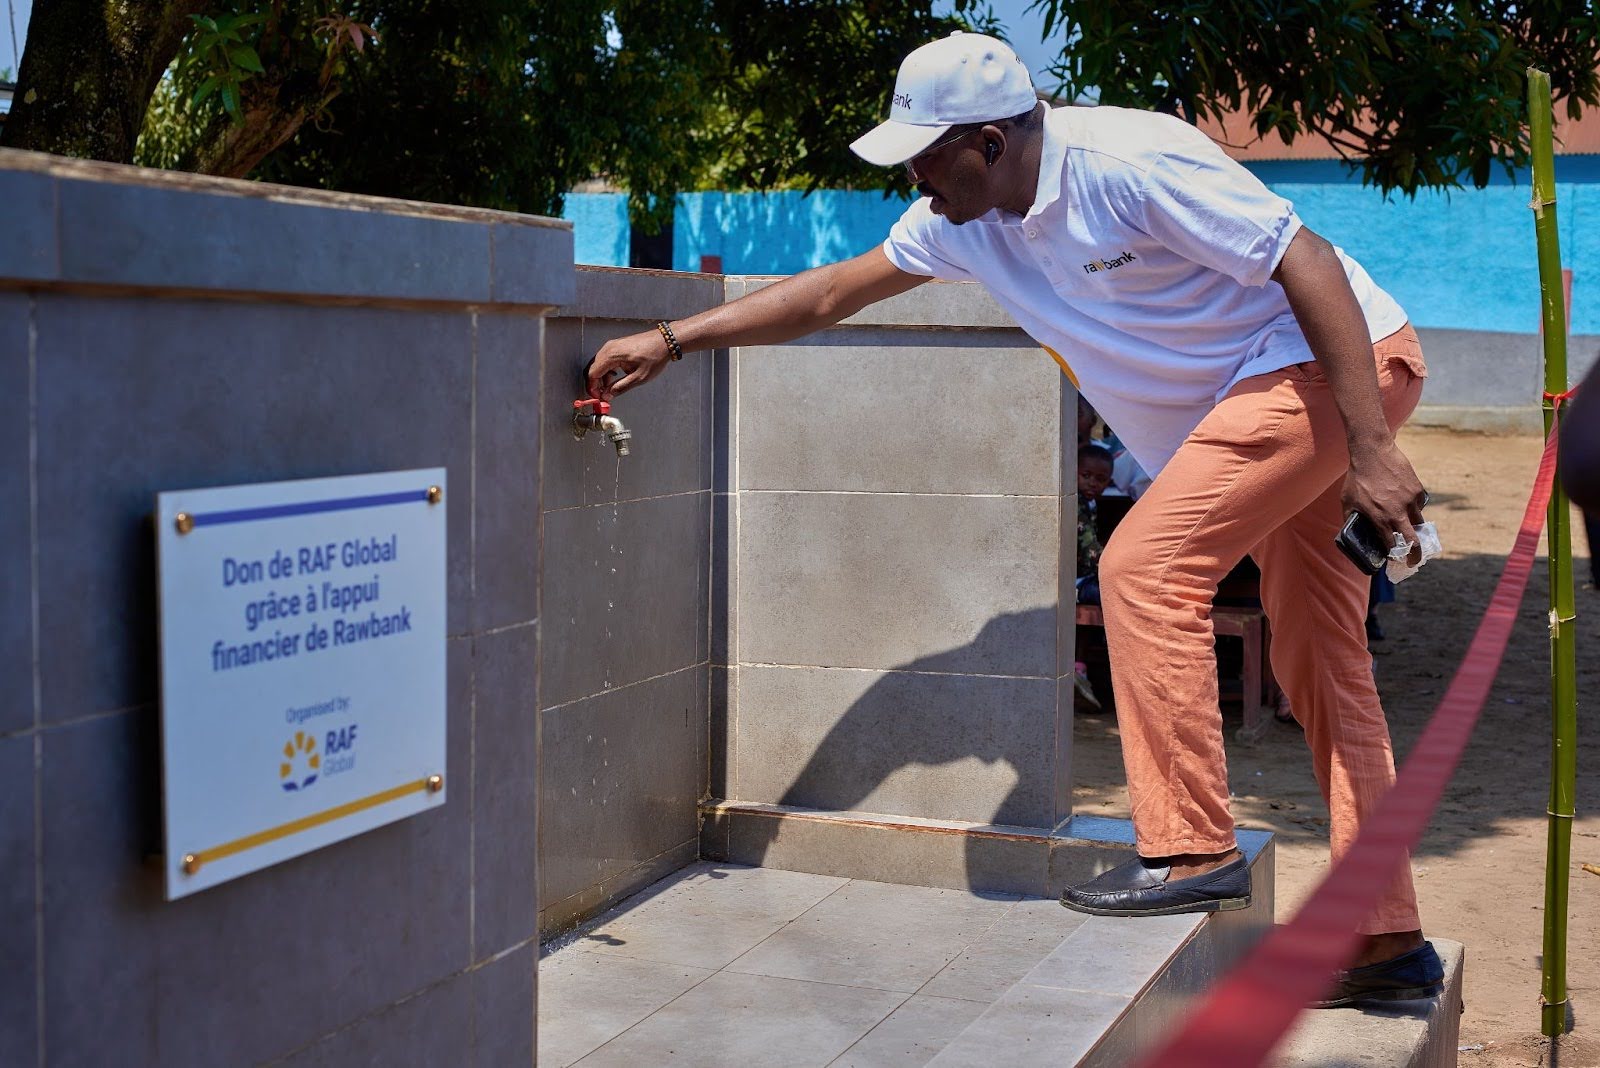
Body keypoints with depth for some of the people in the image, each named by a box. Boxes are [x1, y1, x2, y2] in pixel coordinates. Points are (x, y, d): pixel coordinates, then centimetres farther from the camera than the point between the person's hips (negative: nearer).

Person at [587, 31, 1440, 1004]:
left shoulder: (1127, 164, -23)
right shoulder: (966, 220, 3)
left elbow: (1310, 266, -23)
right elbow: (832, 293, 12)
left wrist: (1370, 451, -25)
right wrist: (671, 340, 10)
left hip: (1347, 363, -9)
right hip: (1266, 397, 9)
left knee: (1144, 567, -17)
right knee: (1318, 660, 7)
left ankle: (1193, 850, -11)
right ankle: (1387, 939, 12)